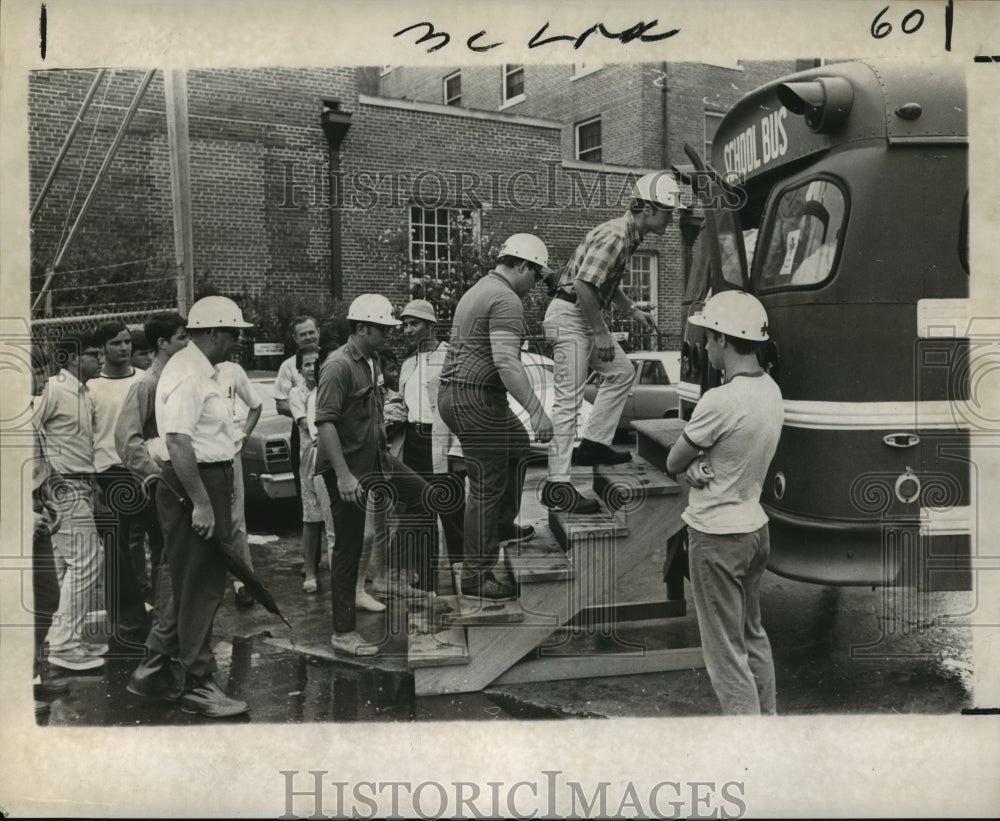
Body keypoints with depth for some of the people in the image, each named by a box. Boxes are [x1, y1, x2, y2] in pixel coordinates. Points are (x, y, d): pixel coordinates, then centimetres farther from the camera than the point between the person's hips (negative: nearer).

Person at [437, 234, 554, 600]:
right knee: (487, 488, -3)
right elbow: (507, 363, -26)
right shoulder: (506, 300, -15)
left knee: (518, 444, 27)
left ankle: (503, 525, 30)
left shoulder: (478, 291, 18)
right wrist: (537, 411, -27)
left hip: (452, 392, 11)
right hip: (475, 398, -10)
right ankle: (476, 576, 5)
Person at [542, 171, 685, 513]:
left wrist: (634, 310, 18)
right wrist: (601, 332, -20)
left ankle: (593, 444, 20)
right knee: (569, 399, -11)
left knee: (621, 372, 19)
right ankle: (557, 486, -9)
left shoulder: (629, 236, 13)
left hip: (586, 317, 11)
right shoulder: (615, 236, -19)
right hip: (569, 316, -11)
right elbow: (584, 285, -27)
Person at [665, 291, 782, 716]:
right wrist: (698, 466, -11)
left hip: (716, 538, -9)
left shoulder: (720, 401, -25)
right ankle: (766, 716, 36)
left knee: (725, 652, 2)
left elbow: (673, 462, -15)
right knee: (753, 635, 23)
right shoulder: (770, 390, 2)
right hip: (754, 526, 9)